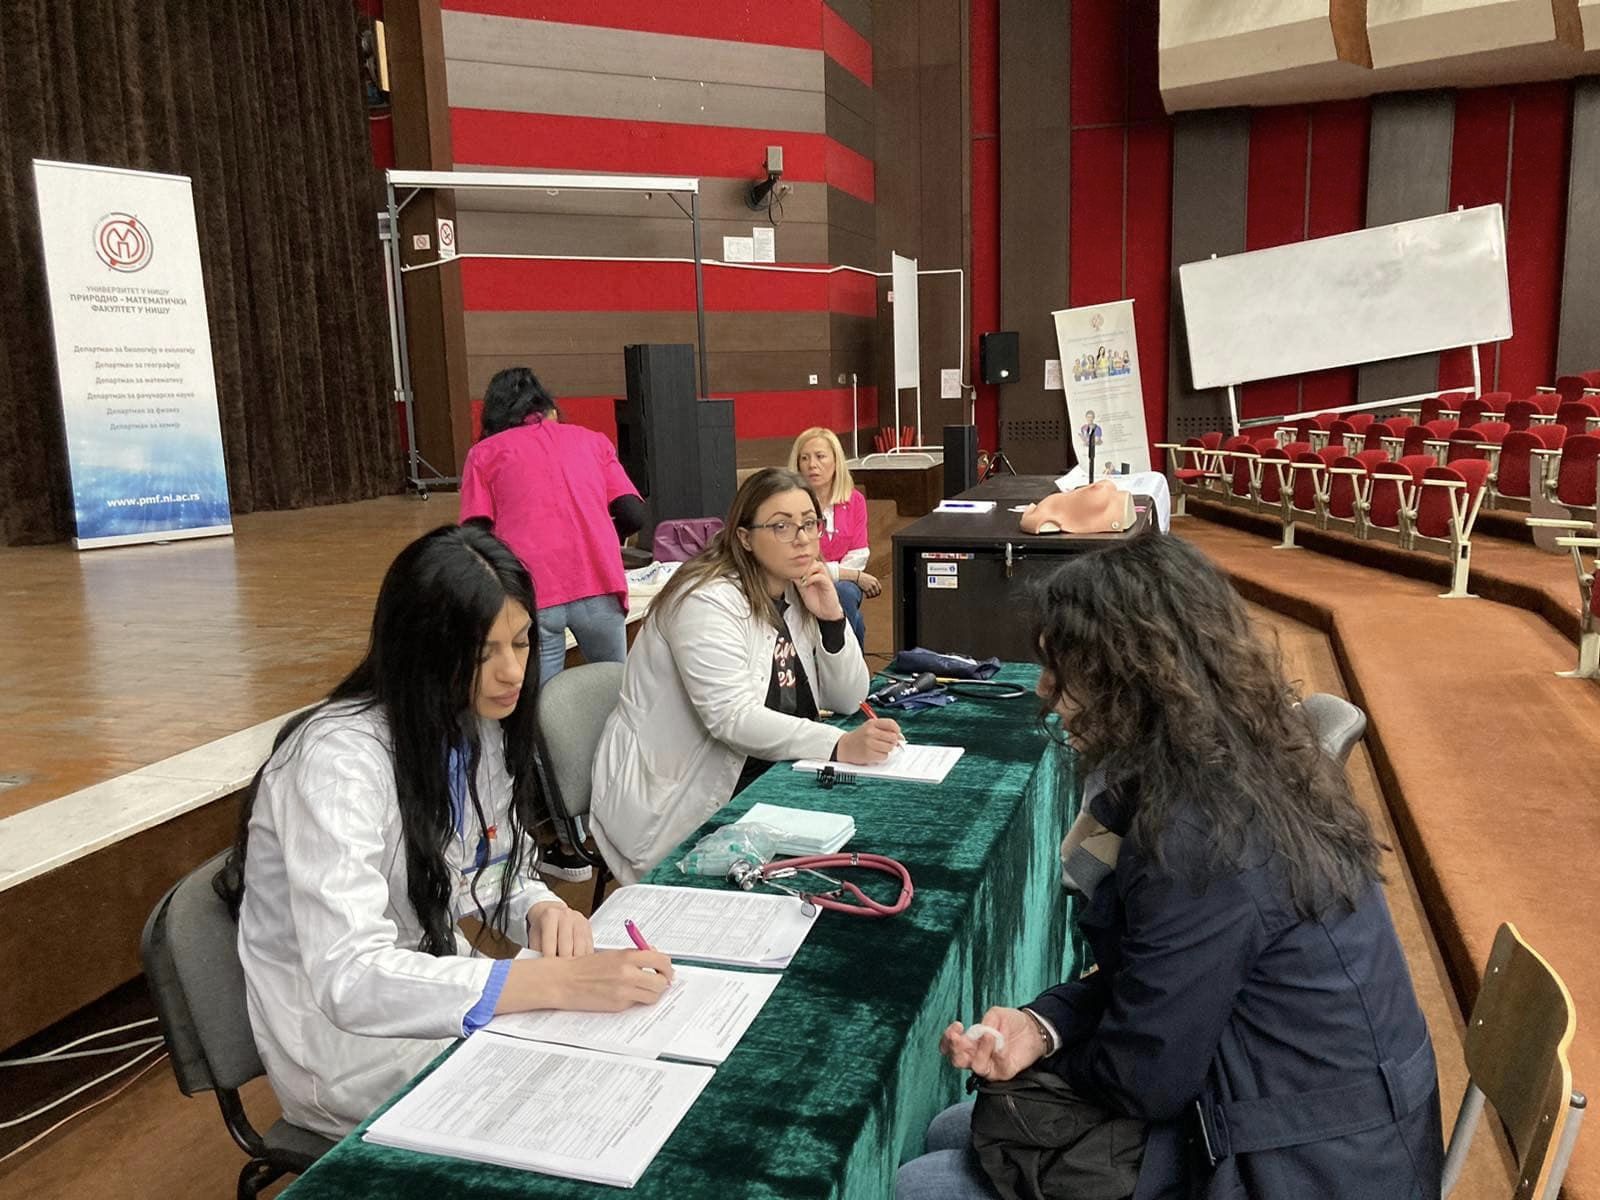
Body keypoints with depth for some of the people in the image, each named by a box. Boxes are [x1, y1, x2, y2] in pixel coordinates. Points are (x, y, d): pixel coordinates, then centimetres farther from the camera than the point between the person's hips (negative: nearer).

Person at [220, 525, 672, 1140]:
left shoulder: (480, 726, -3)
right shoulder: (339, 757, -27)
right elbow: (348, 979, -35)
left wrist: (542, 912, -16)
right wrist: (561, 982, -41)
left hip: (432, 986, 7)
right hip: (344, 1042, -6)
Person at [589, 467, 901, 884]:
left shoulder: (801, 592, 5)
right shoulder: (708, 600, -19)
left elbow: (848, 700, 4)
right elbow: (732, 718, -30)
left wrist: (832, 618, -12)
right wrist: (840, 745, -40)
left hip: (765, 778, 8)